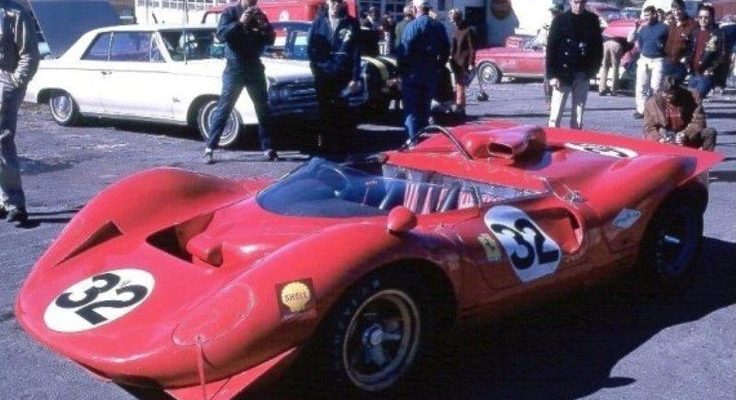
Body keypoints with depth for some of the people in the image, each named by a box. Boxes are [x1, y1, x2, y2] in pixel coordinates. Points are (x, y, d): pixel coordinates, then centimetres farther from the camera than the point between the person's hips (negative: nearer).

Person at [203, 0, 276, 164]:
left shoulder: (259, 15, 10)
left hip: (255, 68, 4)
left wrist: (262, 24, -11)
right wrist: (240, 22, -23)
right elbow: (221, 35, -15)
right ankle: (209, 149, -4)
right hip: (234, 68, -4)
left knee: (263, 109, 4)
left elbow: (270, 39, 6)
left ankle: (268, 149, 11)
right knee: (223, 108, -6)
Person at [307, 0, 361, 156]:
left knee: (340, 110, 1)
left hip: (342, 75, -2)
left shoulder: (351, 23, 0)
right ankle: (325, 142, 15)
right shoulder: (319, 22, 7)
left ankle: (340, 144, 8)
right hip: (322, 74, 2)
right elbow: (310, 46, 11)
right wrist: (316, 65, 3)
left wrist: (355, 78, -10)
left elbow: (356, 52, -4)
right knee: (324, 110, 5)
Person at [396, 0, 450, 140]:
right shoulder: (439, 26, 7)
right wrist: (438, 67, 14)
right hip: (431, 73, 6)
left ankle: (414, 140, -6)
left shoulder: (412, 26, -12)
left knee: (411, 108, -1)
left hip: (413, 72, -6)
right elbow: (446, 50, 8)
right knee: (425, 107, 16)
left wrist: (401, 70, -9)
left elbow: (404, 51, -18)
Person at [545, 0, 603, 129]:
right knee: (555, 115, -4)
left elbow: (598, 45, 11)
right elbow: (551, 48, -6)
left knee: (578, 116, 6)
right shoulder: (560, 20, -4)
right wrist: (552, 75, -12)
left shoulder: (592, 20, 4)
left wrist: (594, 68, 1)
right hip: (563, 72, -3)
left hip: (583, 74, 3)